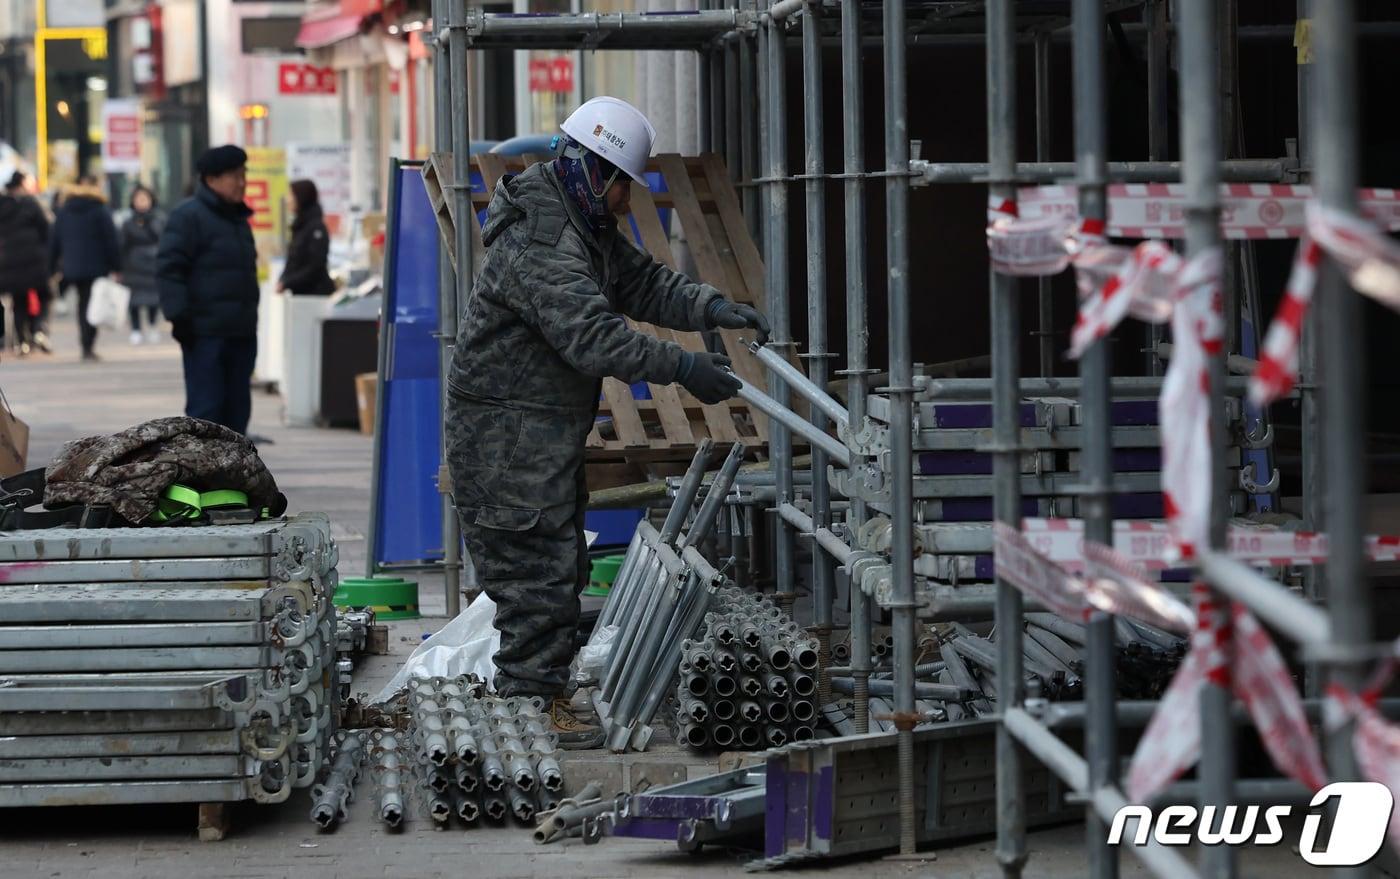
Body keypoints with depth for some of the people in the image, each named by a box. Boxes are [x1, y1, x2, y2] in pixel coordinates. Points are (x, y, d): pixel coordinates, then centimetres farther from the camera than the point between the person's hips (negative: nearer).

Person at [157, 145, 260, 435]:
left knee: (237, 407, 10)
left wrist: (250, 318, 25)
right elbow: (168, 269, -14)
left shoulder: (238, 218, 19)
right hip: (205, 334, -8)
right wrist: (179, 316, -20)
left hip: (241, 333, 8)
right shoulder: (188, 216, -8)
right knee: (206, 409, -9)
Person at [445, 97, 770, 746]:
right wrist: (683, 367, -30)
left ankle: (545, 688, 25)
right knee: (536, 567, -7)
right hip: (508, 433, -11)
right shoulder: (540, 243, -24)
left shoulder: (590, 229, 11)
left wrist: (713, 309, -4)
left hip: (552, 431, 11)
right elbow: (593, 337, -31)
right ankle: (531, 699, 0)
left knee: (562, 563, 16)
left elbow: (643, 283, 13)